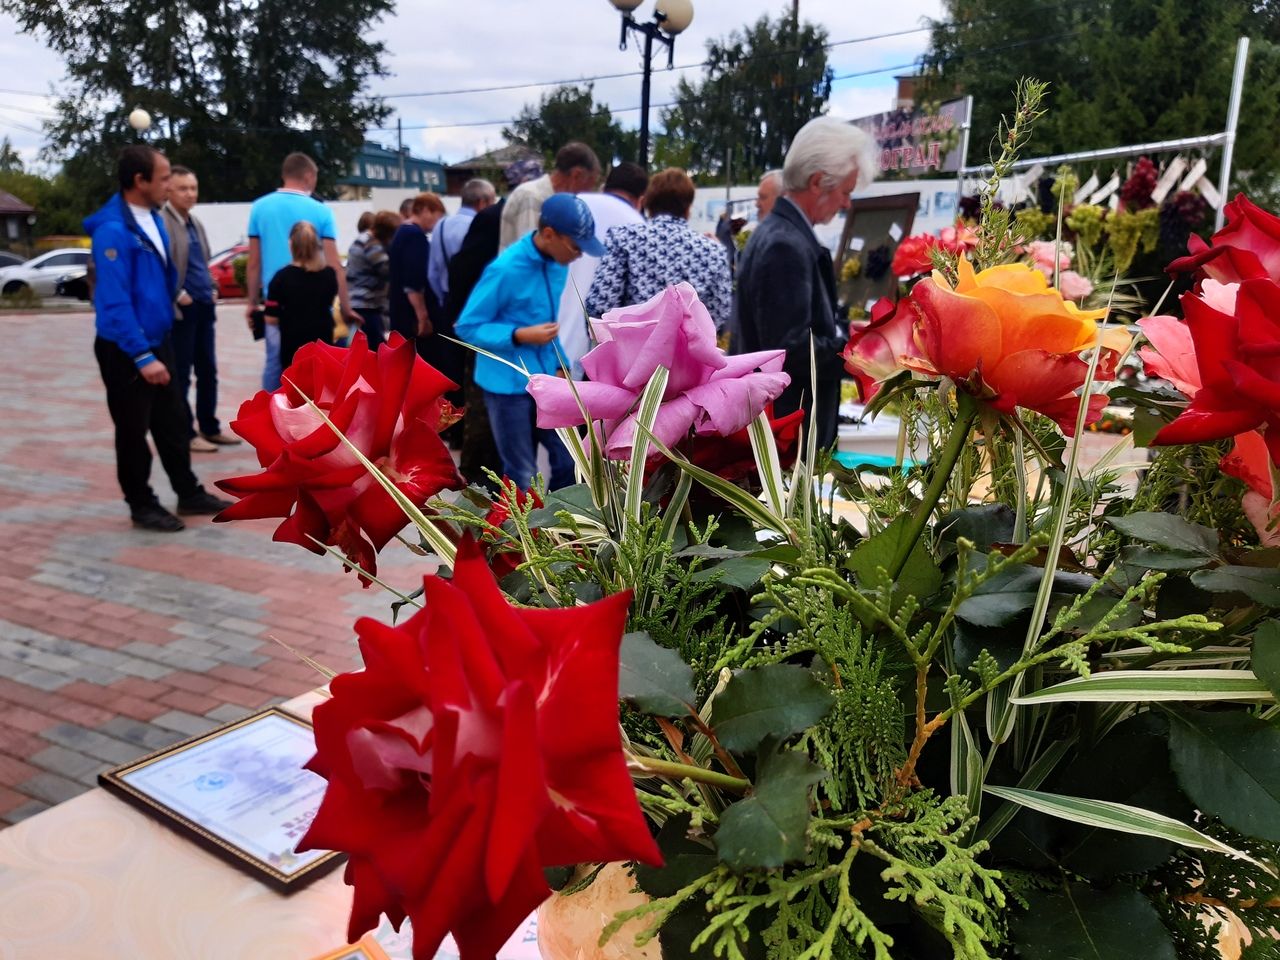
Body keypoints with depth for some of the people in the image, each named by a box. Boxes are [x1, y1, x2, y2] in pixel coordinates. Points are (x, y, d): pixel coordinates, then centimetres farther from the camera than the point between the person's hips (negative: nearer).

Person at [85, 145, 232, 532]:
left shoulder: (153, 219, 7)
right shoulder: (113, 230, -21)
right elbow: (115, 302, -25)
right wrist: (142, 356, -27)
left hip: (157, 341, 8)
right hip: (126, 351, -8)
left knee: (173, 422, 16)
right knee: (134, 432, 6)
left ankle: (189, 493, 28)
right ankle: (142, 506, 20)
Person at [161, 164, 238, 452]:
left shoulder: (196, 223, 15)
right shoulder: (160, 222, -12)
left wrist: (212, 289, 10)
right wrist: (178, 295, -18)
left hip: (203, 306, 8)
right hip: (180, 309, -8)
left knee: (208, 371, 13)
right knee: (181, 376, 1)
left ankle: (209, 427, 24)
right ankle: (185, 434, 9)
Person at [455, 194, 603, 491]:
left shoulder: (558, 263, 1)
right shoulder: (505, 269, -20)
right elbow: (467, 327, -14)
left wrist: (560, 364, 4)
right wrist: (520, 336, -25)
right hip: (508, 385, -6)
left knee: (568, 461, 9)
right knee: (522, 477, 3)